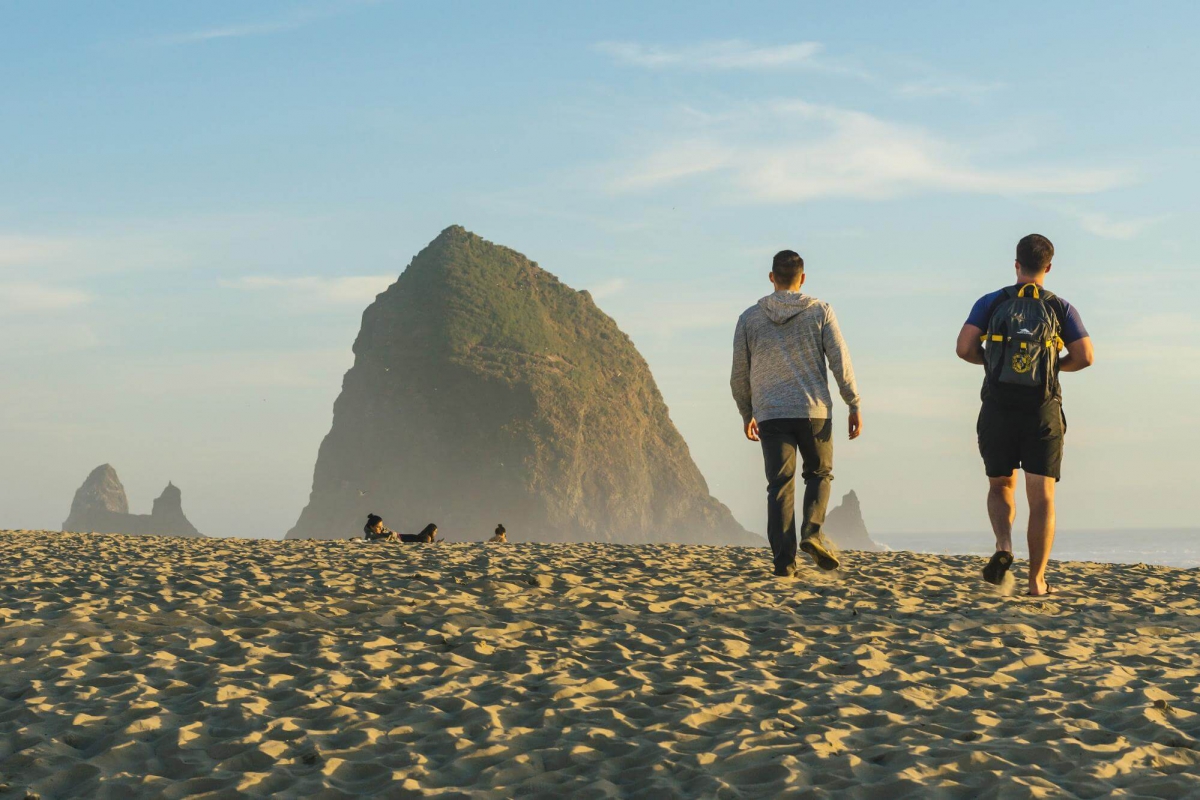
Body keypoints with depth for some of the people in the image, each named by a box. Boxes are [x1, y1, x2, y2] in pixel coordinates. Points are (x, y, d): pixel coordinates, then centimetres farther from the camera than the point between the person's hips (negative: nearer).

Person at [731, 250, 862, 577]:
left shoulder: (750, 317, 6)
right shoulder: (820, 311, 2)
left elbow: (740, 373, 9)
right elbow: (840, 361, -3)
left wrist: (746, 413, 21)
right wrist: (854, 405, 3)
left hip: (770, 415, 1)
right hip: (814, 411, -1)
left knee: (780, 486, 2)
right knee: (819, 473, 17)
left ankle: (784, 559, -7)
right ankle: (812, 531, -7)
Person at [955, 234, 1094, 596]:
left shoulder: (991, 303, 2)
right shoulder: (1061, 308, 2)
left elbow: (964, 348, -8)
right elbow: (1085, 357, -5)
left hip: (998, 412, 1)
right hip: (1043, 413, -1)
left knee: (1001, 487, 18)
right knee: (1042, 497, 3)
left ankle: (1003, 547, -9)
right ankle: (1037, 580, -2)